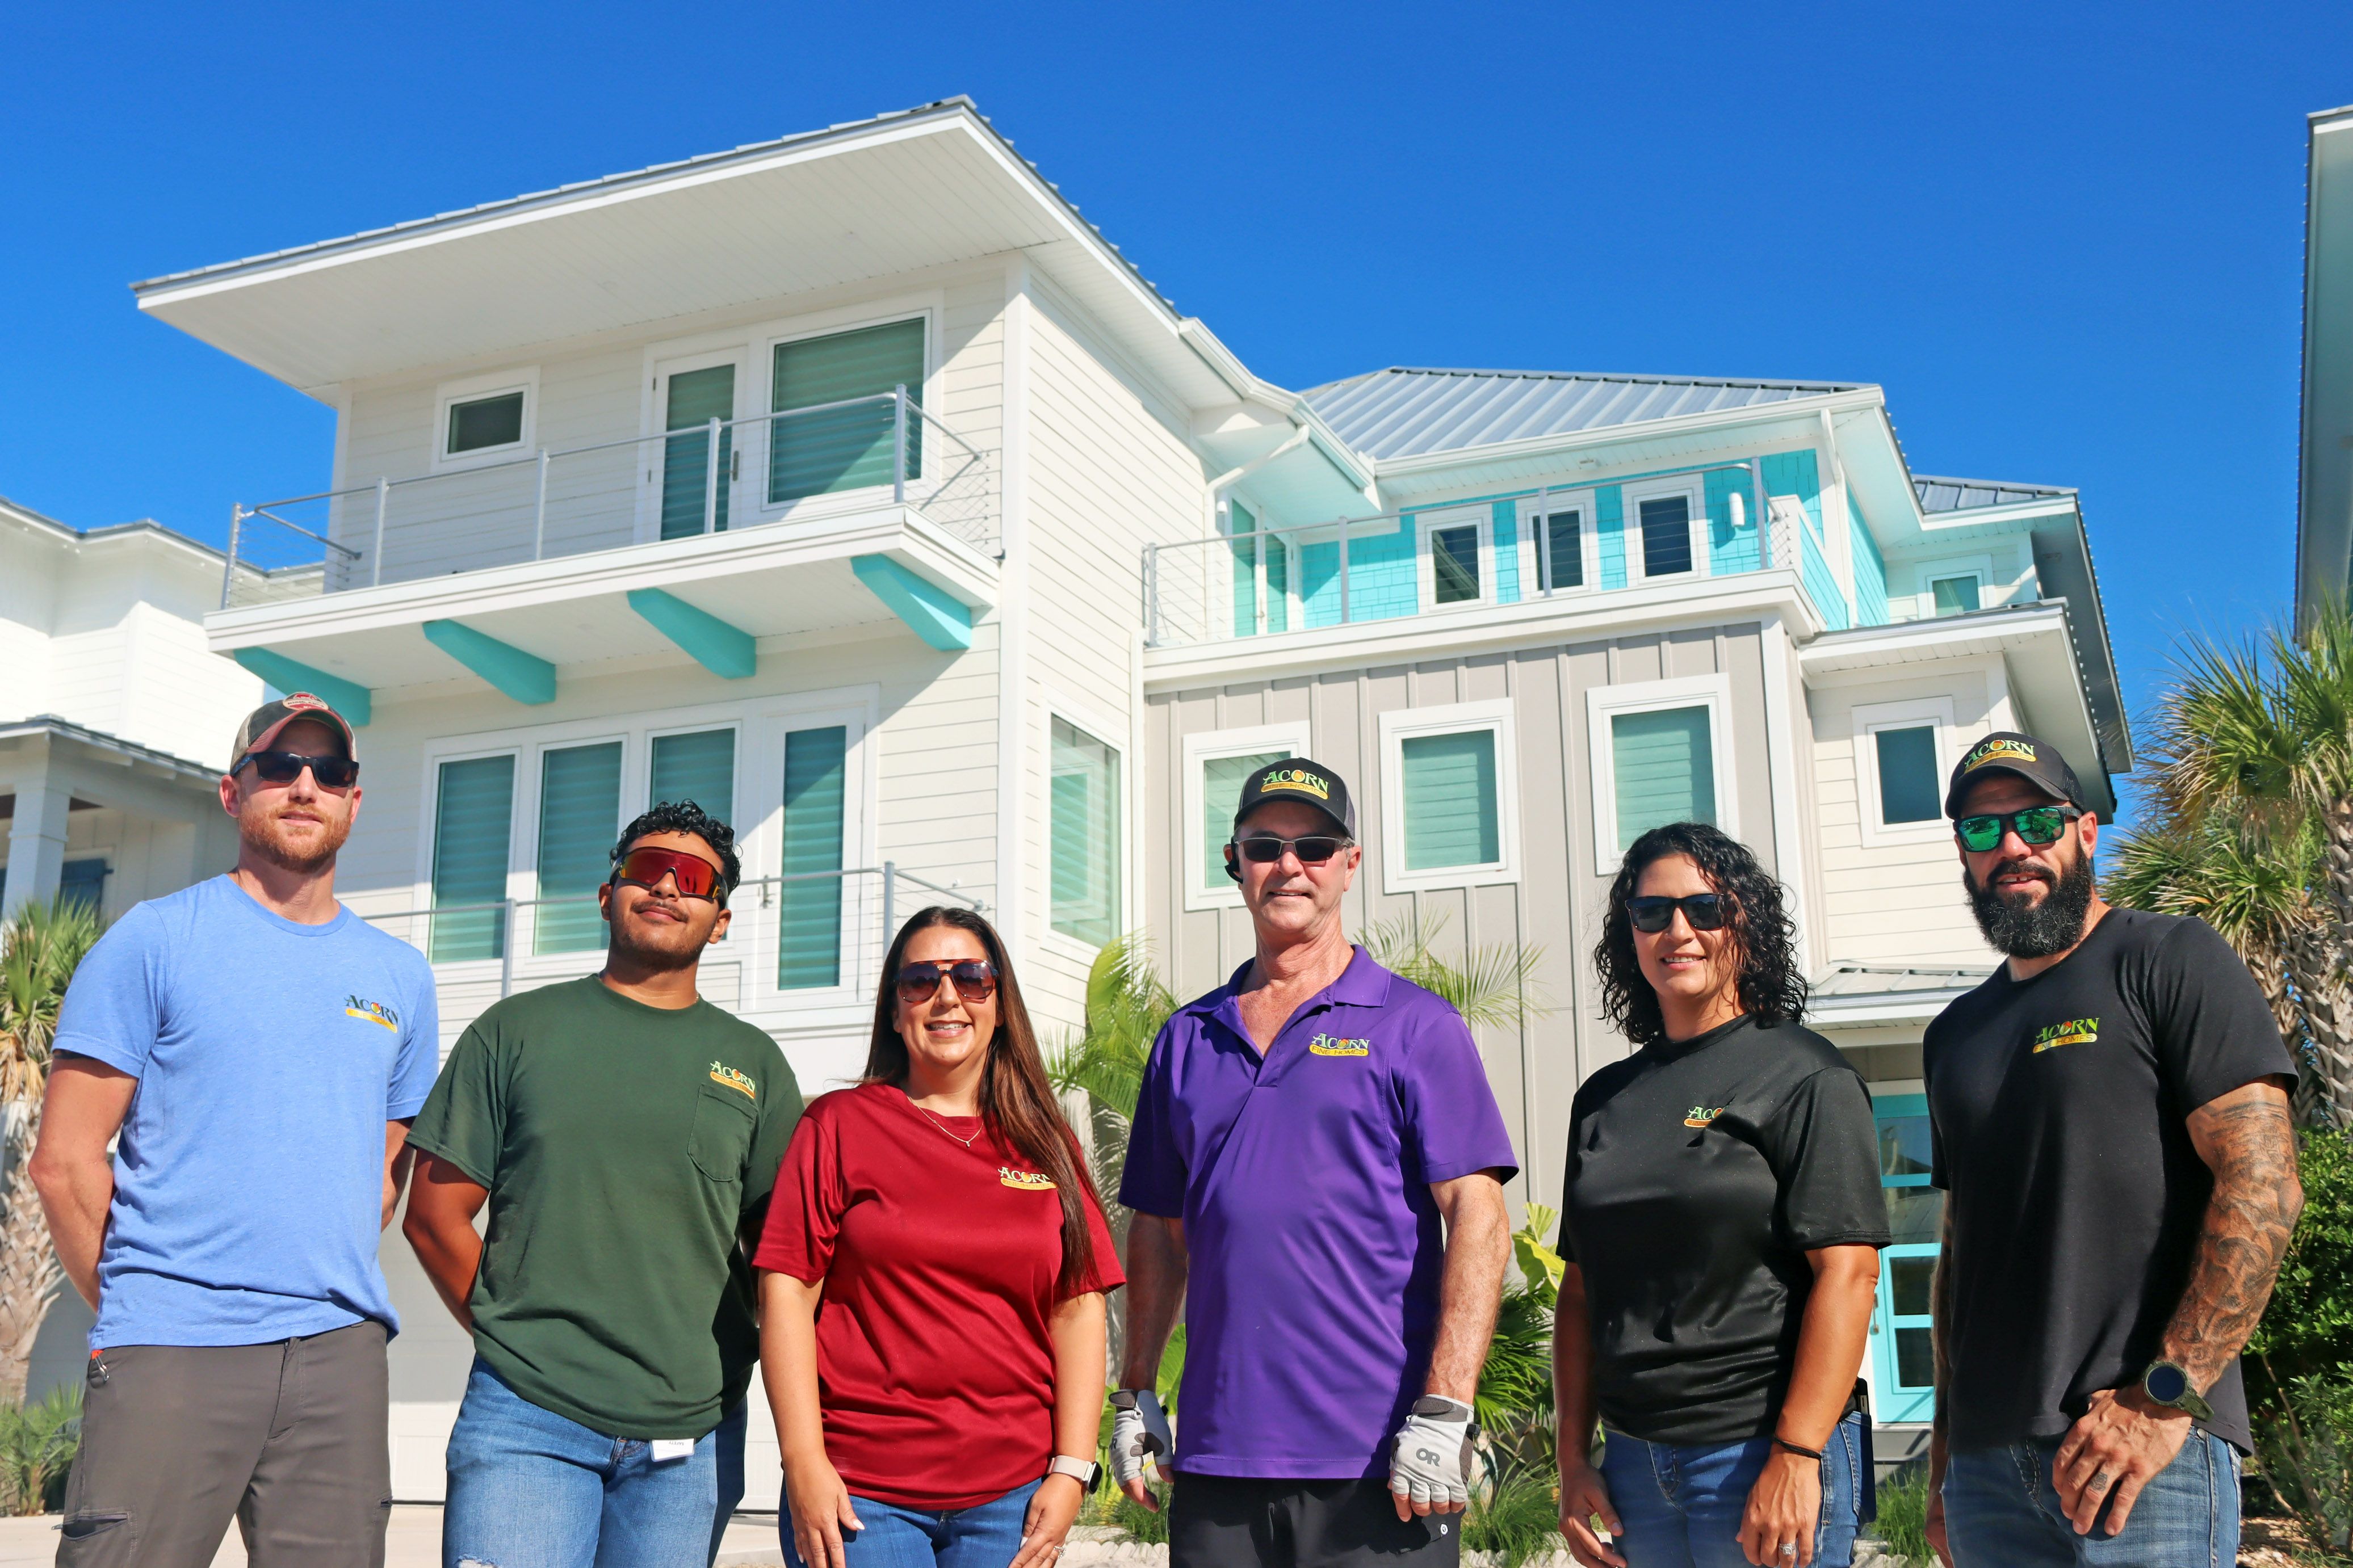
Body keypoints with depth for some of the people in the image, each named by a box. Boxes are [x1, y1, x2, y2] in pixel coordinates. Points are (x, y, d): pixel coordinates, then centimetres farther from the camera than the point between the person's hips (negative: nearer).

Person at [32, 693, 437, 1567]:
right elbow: (65, 1159, -1)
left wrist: (325, 1292, 9)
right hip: (170, 1358, -3)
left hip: (339, 1358, 4)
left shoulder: (401, 976, 13)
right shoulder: (156, 940, 1)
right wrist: (136, 1307, 2)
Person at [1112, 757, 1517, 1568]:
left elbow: (1477, 1217, -7)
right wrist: (1135, 1391, 11)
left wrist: (1444, 1410, -16)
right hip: (1216, 1455, 4)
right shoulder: (1187, 1039, 13)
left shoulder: (1416, 1027, 0)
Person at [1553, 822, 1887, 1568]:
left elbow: (1848, 1273, -12)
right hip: (1634, 1466, 5)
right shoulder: (1604, 1098, 11)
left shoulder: (1804, 1074, -5)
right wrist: (1573, 1461, 8)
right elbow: (1579, 1291, 13)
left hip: (1767, 1453, -5)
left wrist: (1796, 1458, -18)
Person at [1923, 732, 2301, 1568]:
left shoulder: (2170, 960, 0)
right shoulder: (1954, 1035, 17)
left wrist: (2165, 1396, -17)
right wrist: (1944, 1446, 14)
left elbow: (2263, 1185, -10)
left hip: (2151, 1452, -5)